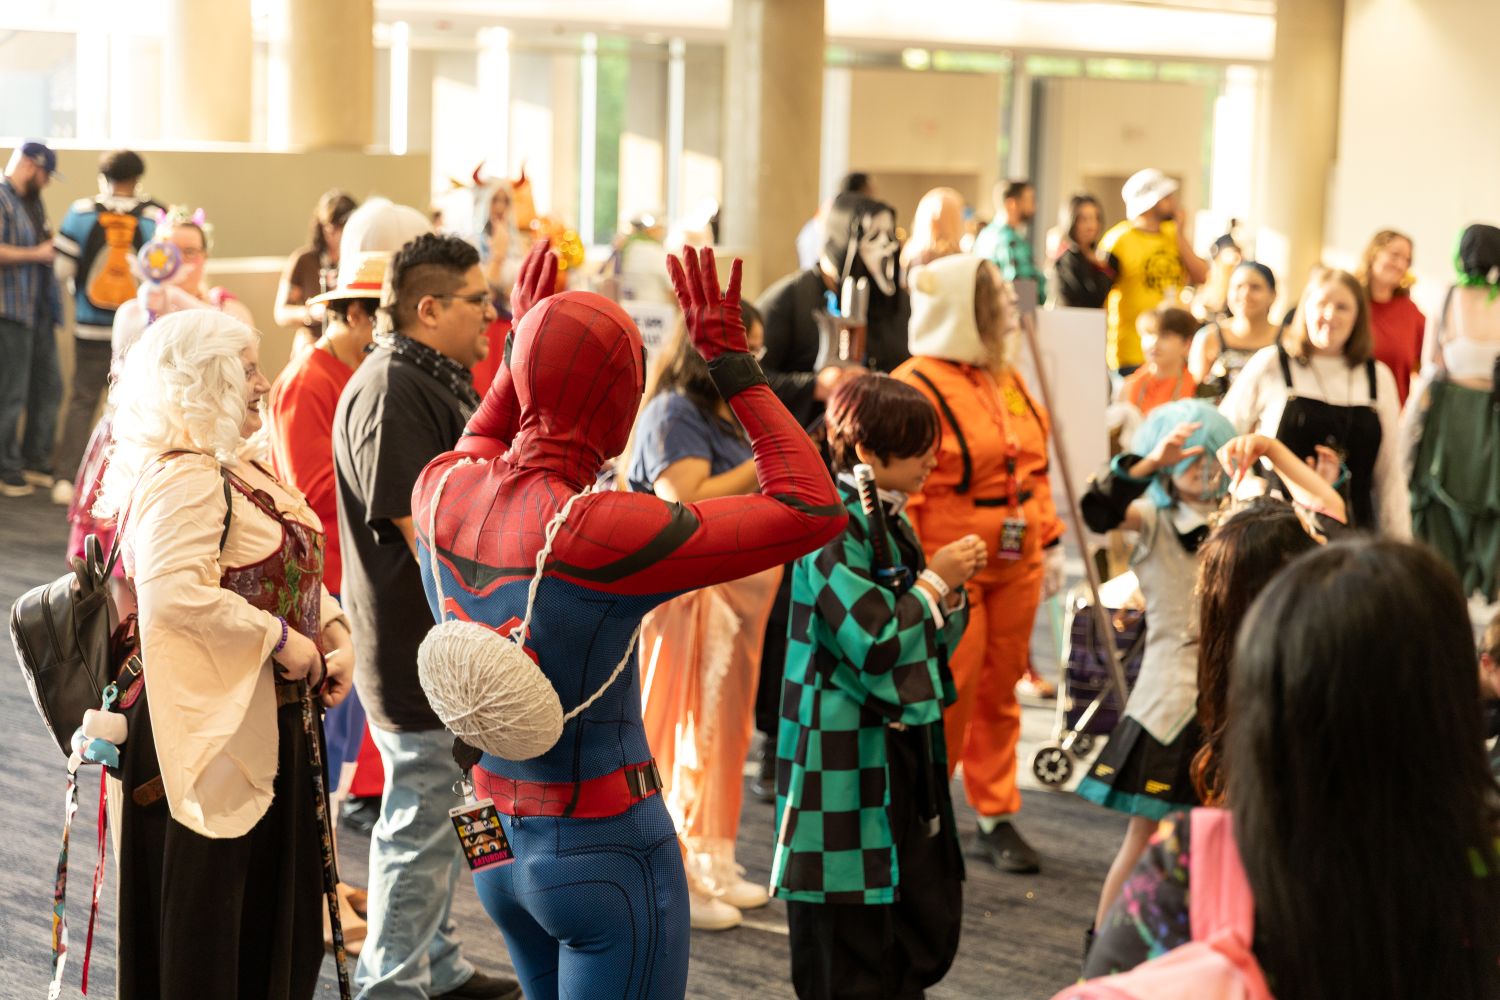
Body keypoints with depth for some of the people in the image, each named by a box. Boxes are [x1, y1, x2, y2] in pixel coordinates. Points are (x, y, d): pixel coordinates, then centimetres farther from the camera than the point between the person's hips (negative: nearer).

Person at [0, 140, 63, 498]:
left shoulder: (33, 201, 18)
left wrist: (57, 245, 11)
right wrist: (37, 254, -15)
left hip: (40, 308, 9)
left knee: (49, 387, 10)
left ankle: (36, 463, 21)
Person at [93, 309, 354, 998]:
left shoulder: (242, 469, 13)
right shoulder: (185, 477, -19)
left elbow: (292, 571, 21)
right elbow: (174, 591, -32)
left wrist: (334, 635, 4)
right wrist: (282, 640, -24)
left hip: (269, 724, 10)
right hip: (214, 727, -10)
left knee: (275, 917, 17)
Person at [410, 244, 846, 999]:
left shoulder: (441, 492, -6)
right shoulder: (596, 533, -26)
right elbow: (813, 510, -20)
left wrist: (522, 346, 25)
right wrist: (733, 365, -16)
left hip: (497, 845, 8)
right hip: (607, 852, -8)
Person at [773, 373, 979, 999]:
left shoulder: (890, 521, 13)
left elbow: (928, 646, 18)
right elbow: (874, 645, -21)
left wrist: (950, 589, 0)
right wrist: (934, 581, -9)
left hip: (904, 747, 9)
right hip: (848, 758, -9)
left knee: (931, 918, 11)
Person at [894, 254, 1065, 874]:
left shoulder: (1006, 379, 12)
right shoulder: (917, 387, -13)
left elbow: (1034, 468, 20)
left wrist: (1050, 544, 16)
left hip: (1014, 568, 7)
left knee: (1000, 693, 12)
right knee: (946, 699, -5)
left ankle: (997, 818, 20)